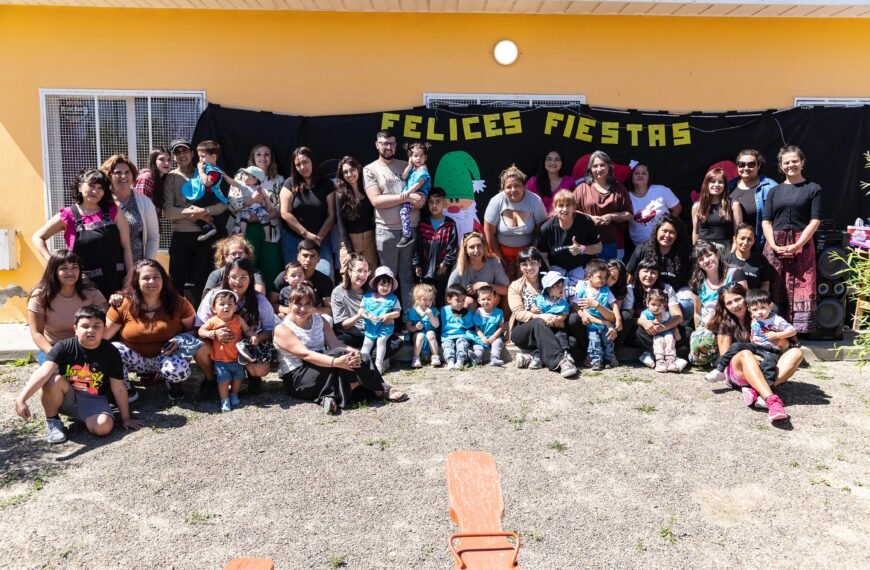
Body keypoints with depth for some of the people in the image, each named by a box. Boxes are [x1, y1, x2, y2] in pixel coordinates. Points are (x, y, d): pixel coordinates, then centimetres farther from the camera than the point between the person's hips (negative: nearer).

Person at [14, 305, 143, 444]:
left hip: (94, 400, -1)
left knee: (104, 427, -29)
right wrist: (21, 398, -47)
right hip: (66, 398, 1)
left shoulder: (111, 352, -13)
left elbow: (119, 389, -8)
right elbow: (43, 372, -32)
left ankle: (80, 417, 5)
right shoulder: (64, 347, -16)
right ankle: (52, 421, -5)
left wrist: (126, 419, -2)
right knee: (54, 379, -31)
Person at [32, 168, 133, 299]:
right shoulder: (67, 216, 1)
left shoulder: (113, 212, 4)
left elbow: (126, 247, 2)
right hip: (85, 283, -1)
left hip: (116, 280, 1)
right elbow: (38, 238, 11)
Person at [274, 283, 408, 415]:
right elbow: (305, 354, -23)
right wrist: (336, 362, -36)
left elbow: (336, 344, -2)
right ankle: (380, 390, -19)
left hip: (323, 370, 6)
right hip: (297, 380, -6)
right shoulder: (282, 329, -9)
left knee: (357, 358, -18)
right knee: (339, 354, -27)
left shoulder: (319, 320, 9)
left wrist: (352, 353, -25)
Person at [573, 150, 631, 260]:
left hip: (612, 243, 2)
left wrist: (611, 216, -8)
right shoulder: (582, 188, 4)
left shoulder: (619, 189, 9)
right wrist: (589, 218, -12)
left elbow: (629, 214, 9)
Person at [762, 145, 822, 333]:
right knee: (775, 293, 1)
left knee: (802, 292, -6)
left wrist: (797, 245, -14)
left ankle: (802, 331, -4)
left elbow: (815, 221, -2)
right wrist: (774, 246, -8)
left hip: (802, 246, -2)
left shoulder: (813, 189, 6)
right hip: (775, 246, 3)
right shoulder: (774, 191, 14)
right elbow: (766, 221, 8)